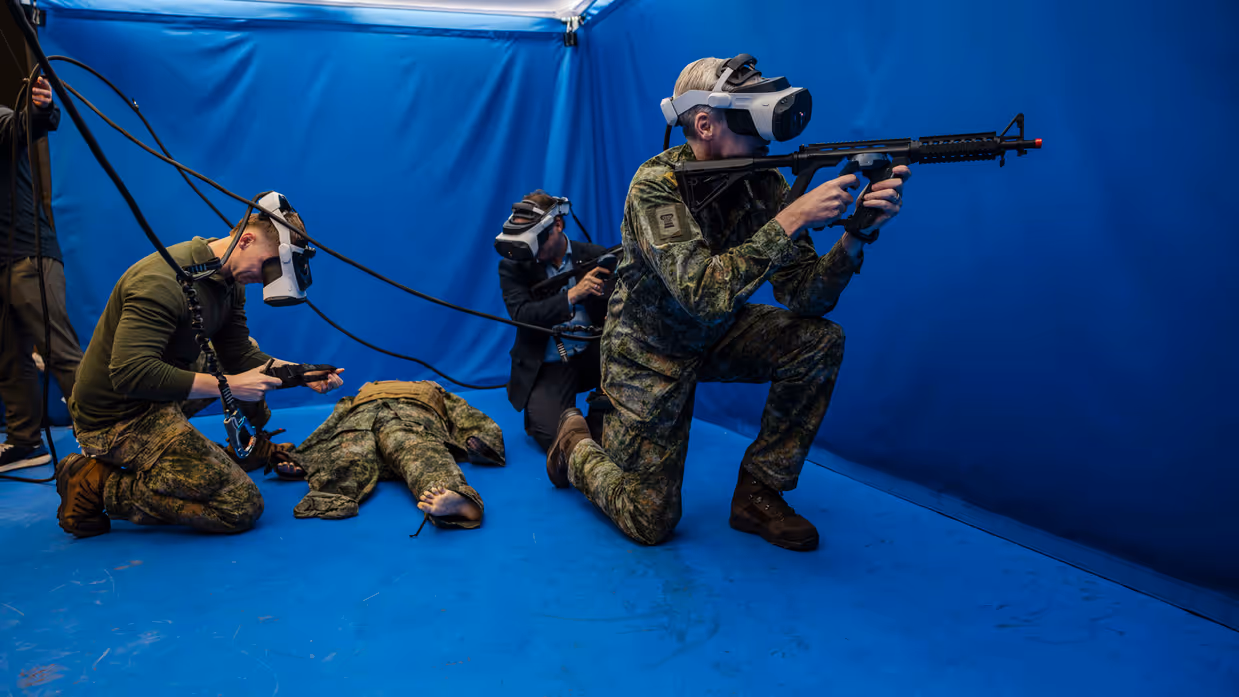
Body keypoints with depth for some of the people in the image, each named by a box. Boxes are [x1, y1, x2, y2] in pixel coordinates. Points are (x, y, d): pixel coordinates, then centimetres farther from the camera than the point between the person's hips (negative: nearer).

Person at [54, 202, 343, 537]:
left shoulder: (229, 281, 2)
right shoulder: (164, 280, -27)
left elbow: (238, 355, 7)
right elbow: (130, 374, -33)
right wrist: (226, 385, -31)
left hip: (155, 395, 10)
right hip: (116, 417, -10)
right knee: (241, 506, -16)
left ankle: (254, 449, 31)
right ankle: (99, 487, -9)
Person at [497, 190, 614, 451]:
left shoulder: (596, 257, 0)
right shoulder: (513, 266, -4)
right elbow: (522, 315, -17)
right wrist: (572, 295, -30)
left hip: (593, 354, 2)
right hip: (548, 366, -2)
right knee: (555, 438, -23)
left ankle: (601, 417, -4)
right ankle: (538, 409, 14)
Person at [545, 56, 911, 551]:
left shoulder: (764, 182, -11)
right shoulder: (657, 185, -27)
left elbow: (802, 297, -15)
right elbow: (702, 293, -40)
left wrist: (856, 234, -31)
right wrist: (790, 220, -43)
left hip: (718, 335, 5)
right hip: (650, 349, -5)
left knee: (819, 341, -20)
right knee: (650, 521, -5)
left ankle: (758, 493, -5)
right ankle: (575, 444, 27)